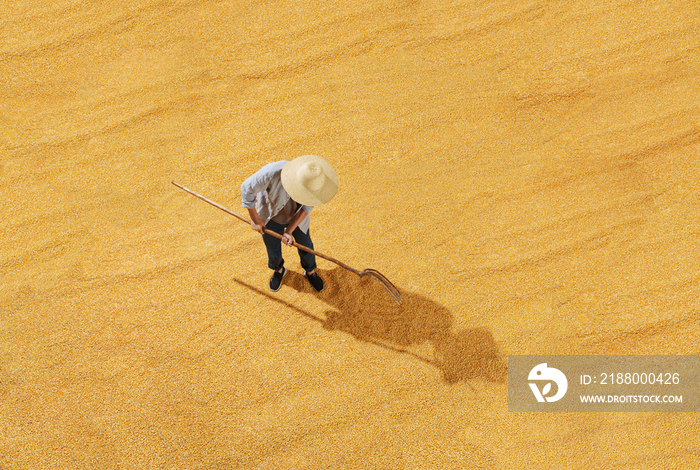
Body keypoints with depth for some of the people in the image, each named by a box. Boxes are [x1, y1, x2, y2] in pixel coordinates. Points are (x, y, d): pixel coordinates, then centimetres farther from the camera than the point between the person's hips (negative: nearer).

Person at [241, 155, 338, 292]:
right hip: (271, 214, -1)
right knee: (273, 247, 22)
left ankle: (310, 271, 54)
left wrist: (289, 231, -22)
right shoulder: (272, 173, -44)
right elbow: (247, 188, -26)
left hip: (295, 216, 2)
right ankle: (278, 270, 57)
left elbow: (307, 206, -18)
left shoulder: (314, 179, -34)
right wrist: (255, 219, -16)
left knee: (305, 244, 21)